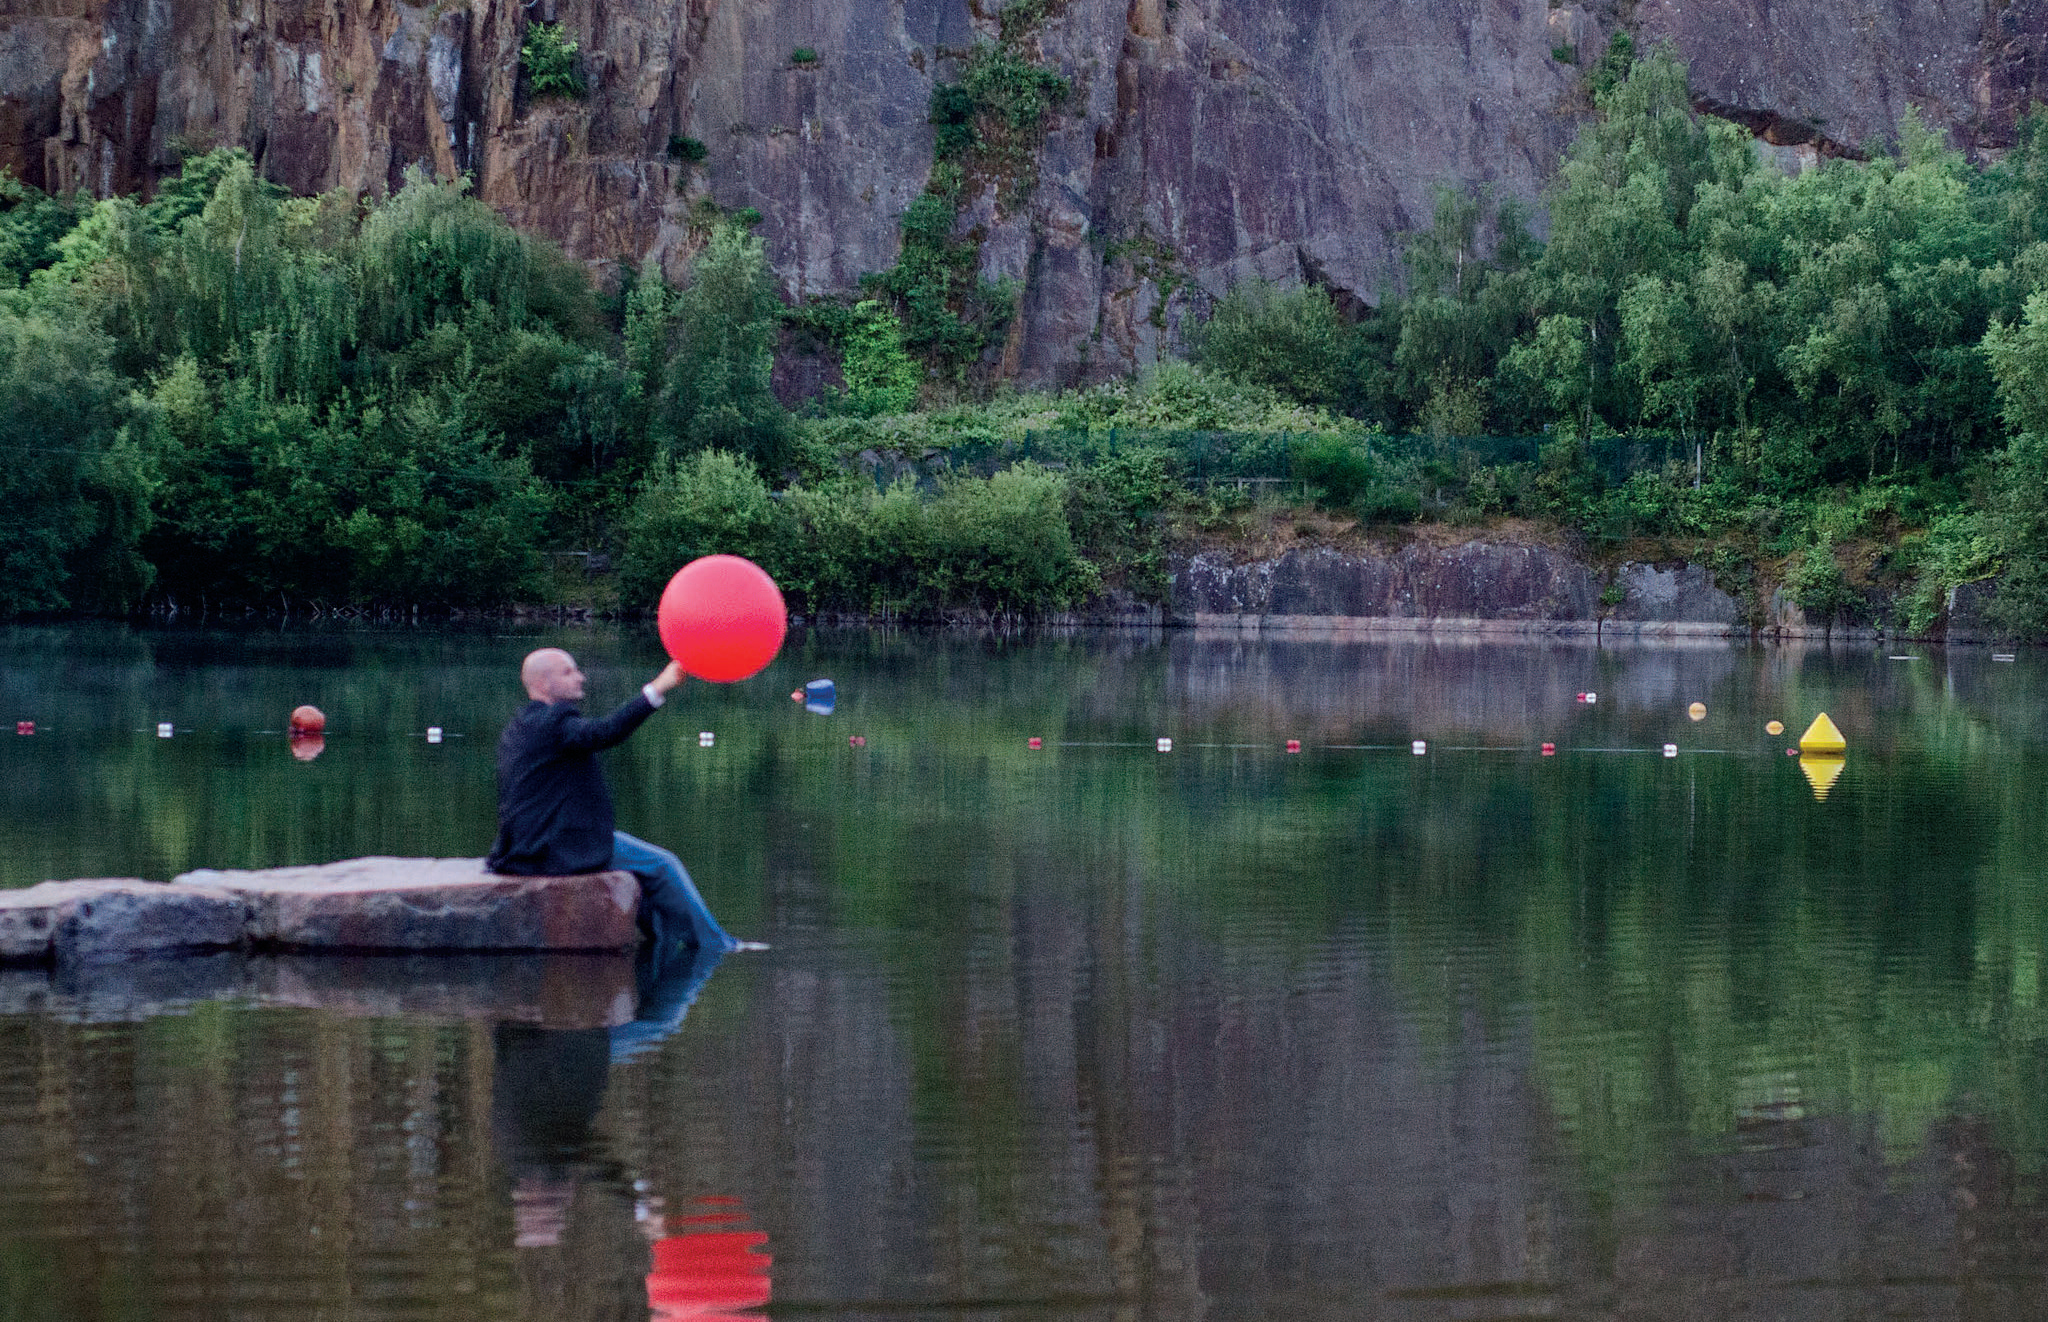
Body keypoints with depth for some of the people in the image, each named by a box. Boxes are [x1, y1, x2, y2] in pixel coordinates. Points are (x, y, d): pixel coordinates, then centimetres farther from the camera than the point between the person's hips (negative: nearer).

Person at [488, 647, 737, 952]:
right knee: (663, 866, -1)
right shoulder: (554, 723, -17)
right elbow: (607, 732, -34)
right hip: (559, 852, -11)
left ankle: (667, 949, 31)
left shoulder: (514, 730, 15)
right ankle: (718, 947, 10)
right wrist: (658, 689, -37)